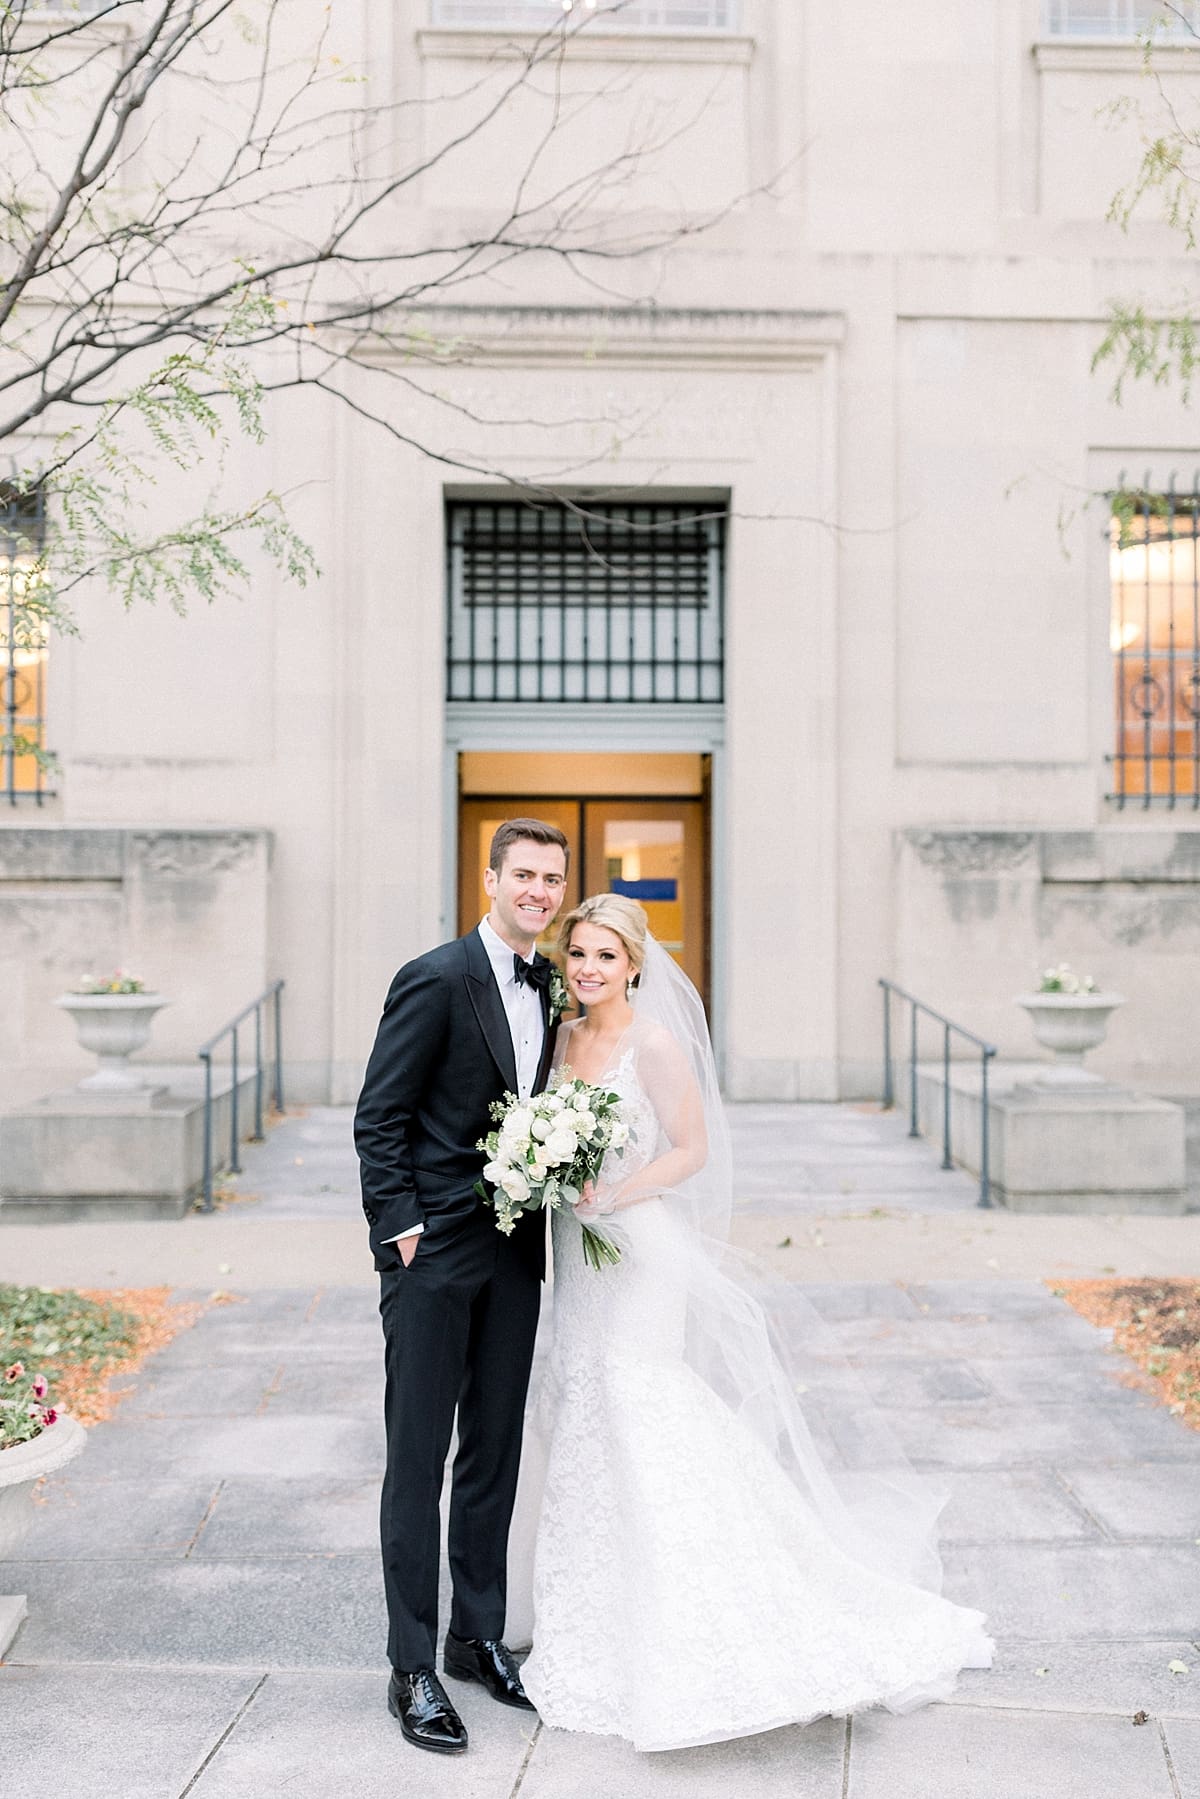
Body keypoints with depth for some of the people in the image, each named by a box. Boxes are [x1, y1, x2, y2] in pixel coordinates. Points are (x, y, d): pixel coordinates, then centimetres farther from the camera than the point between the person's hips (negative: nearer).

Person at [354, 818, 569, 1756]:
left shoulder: (550, 986, 9)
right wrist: (403, 1229, -15)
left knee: (496, 1451, 15)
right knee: (419, 1458, 3)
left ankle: (480, 1637, 30)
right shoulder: (437, 979, -12)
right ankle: (414, 1669, 14)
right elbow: (379, 1117, -12)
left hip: (514, 1248, 7)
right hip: (434, 1253, -7)